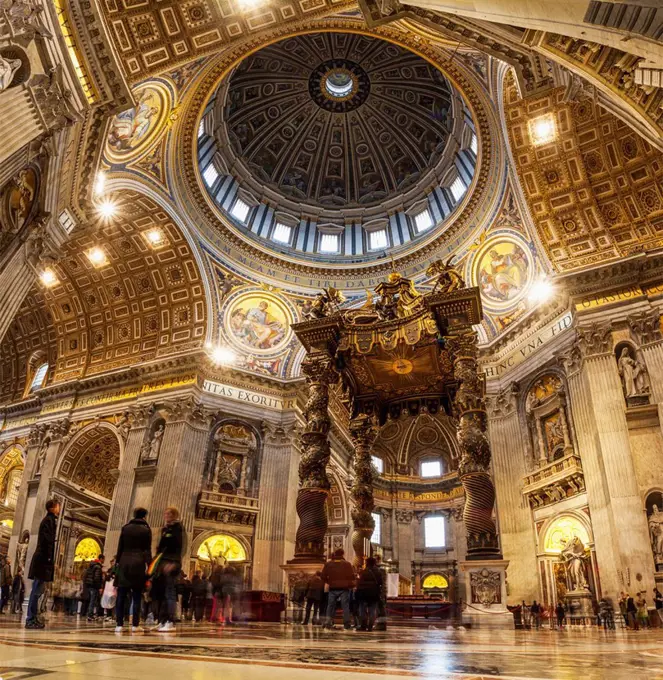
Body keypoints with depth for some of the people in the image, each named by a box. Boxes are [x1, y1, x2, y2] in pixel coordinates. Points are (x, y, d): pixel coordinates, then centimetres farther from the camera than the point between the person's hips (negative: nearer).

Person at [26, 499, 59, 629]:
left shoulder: (49, 520, 19)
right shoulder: (50, 519, -10)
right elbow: (48, 540, -18)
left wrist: (51, 560, 17)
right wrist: (50, 559, -20)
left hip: (42, 558, 10)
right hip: (43, 559, -10)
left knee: (38, 589, 11)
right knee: (38, 590, -8)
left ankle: (32, 618, 15)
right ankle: (31, 619, -5)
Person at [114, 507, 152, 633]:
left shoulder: (125, 528, 9)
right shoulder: (146, 530, 1)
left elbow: (120, 547, 8)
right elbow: (147, 549, -2)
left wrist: (118, 562, 13)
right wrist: (148, 564, -1)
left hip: (124, 562, 2)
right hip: (139, 563, -2)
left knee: (121, 596, 5)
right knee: (136, 596, 2)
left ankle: (119, 624, 2)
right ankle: (134, 625, 1)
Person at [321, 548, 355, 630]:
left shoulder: (328, 564, 4)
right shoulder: (347, 564, -3)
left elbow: (323, 576, 3)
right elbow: (351, 576, -7)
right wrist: (351, 585, 9)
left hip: (333, 588, 2)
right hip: (344, 588, -2)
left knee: (330, 606, 9)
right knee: (345, 606, 4)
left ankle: (327, 624, 1)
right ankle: (347, 625, 3)